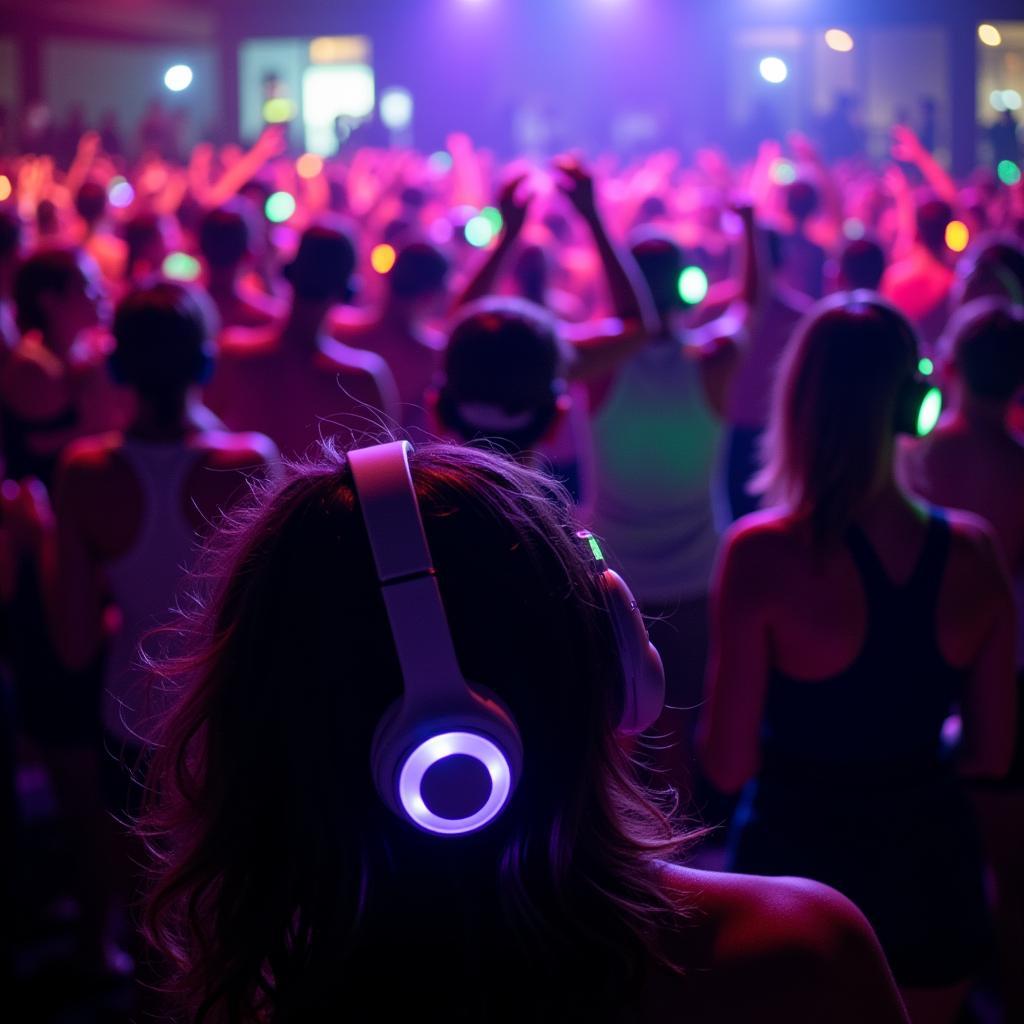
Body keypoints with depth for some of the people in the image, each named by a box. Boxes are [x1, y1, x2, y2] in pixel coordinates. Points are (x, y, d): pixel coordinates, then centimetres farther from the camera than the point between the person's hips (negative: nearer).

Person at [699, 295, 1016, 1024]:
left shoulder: (764, 553, -20)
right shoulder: (973, 549, -9)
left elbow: (727, 765, -16)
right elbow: (992, 754, 0)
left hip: (798, 858, -3)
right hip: (932, 874, 3)